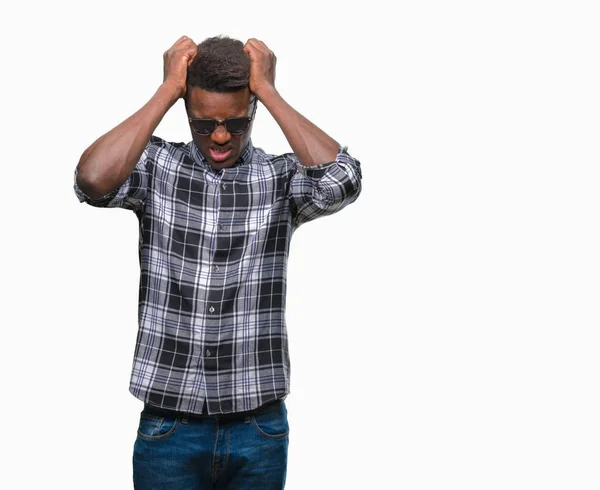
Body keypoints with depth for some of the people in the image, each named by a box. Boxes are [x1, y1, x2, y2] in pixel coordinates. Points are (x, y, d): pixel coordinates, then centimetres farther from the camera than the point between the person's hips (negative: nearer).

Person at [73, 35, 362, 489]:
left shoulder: (282, 177, -1)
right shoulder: (156, 167, -1)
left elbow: (341, 181, -22)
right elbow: (93, 181, -22)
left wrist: (268, 89, -15)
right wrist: (166, 91, -15)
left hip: (259, 427, 1)